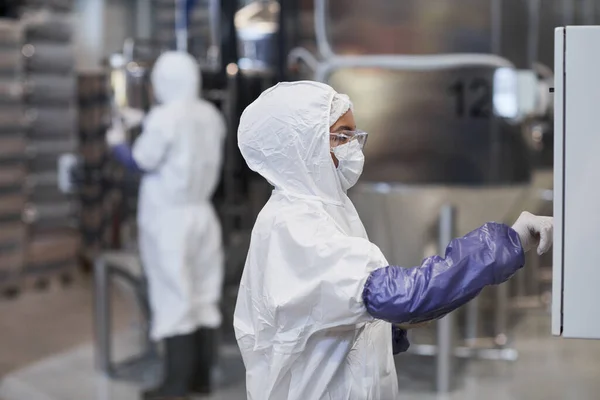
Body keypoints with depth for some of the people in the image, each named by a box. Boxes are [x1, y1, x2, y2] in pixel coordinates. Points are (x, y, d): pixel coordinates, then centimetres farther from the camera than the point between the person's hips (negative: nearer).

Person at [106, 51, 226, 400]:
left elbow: (141, 162, -11)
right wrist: (141, 125, 28)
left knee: (174, 298, -2)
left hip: (169, 219, -7)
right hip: (201, 214, 7)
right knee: (204, 296, 10)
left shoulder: (164, 118, -16)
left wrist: (118, 142, 8)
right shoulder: (211, 115, 6)